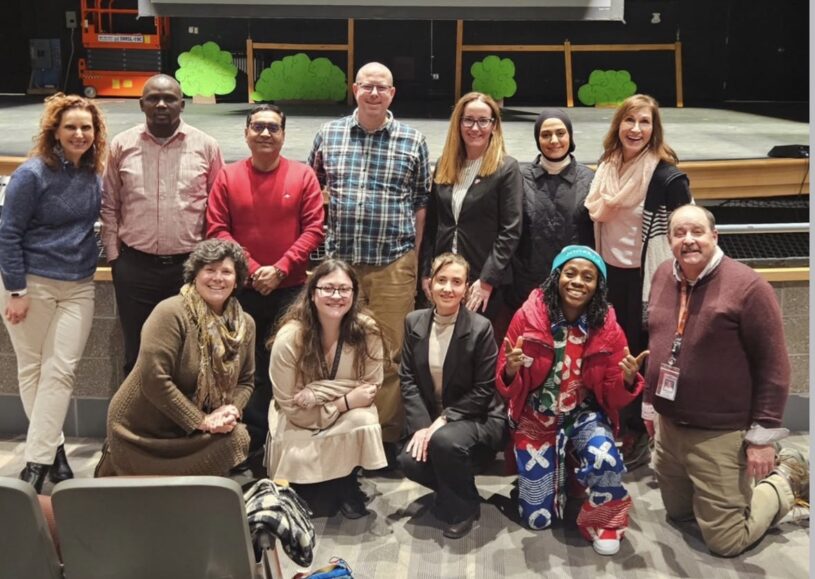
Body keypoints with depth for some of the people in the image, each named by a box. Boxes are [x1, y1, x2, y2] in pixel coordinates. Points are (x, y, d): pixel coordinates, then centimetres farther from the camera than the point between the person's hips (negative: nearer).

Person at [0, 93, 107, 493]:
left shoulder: (94, 175, 3)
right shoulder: (32, 174, -12)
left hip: (78, 287, 4)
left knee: (60, 371, -2)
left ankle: (37, 461, 4)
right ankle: (53, 448, 21)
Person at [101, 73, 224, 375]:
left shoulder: (206, 146, 0)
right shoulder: (121, 145, 4)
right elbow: (109, 206, 8)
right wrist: (113, 255, 3)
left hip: (191, 265, -1)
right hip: (135, 266, 1)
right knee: (137, 352, 11)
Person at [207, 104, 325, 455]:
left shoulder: (303, 176, 2)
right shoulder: (227, 177, 3)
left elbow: (314, 229, -3)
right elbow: (216, 230, -1)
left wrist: (280, 269, -12)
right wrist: (252, 269, -11)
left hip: (291, 290, 0)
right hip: (242, 290, 1)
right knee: (248, 370, 7)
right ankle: (252, 445, 17)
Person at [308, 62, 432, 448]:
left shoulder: (413, 141, 5)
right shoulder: (328, 135, 8)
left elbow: (420, 203, 9)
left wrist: (412, 256, 5)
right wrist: (323, 239, 9)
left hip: (393, 264, -1)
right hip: (339, 260, 2)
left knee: (390, 353, 2)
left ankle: (387, 436, 13)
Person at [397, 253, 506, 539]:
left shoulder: (480, 328, -14)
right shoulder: (414, 322, 0)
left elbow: (484, 390, -13)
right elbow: (408, 379, -1)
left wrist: (444, 419, -20)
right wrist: (421, 426, -13)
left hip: (477, 418, -4)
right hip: (429, 418, 4)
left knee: (444, 440, -35)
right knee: (409, 461, -23)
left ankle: (462, 507, -4)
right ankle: (454, 486, 12)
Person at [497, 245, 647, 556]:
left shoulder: (607, 327, -11)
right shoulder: (528, 316, -15)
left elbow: (614, 398, -5)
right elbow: (507, 388, -10)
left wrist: (628, 379, -27)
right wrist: (511, 370, -33)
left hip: (584, 415, 0)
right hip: (536, 419, 0)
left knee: (606, 461, -35)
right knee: (537, 518, 4)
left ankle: (604, 523, -2)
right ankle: (558, 471, 37)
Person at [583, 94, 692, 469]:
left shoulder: (666, 174, -14)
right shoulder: (607, 167, 5)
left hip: (647, 277, -6)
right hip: (611, 273, 6)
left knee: (642, 354, 5)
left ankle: (638, 437, 20)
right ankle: (620, 429, 30)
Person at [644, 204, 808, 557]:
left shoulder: (747, 285, -17)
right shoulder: (663, 277, 3)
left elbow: (772, 365, -14)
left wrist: (762, 435, -13)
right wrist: (649, 404, 18)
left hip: (720, 434, -6)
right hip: (668, 426, 7)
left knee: (725, 541, 2)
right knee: (678, 513, 20)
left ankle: (785, 478, 23)